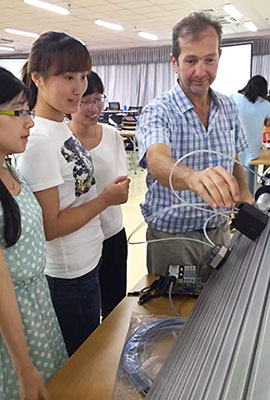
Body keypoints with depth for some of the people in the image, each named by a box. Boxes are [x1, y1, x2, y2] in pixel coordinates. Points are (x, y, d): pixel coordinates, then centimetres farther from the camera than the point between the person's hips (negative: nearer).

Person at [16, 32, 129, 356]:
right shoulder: (38, 140, -24)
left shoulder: (62, 128, 4)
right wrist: (106, 199, -16)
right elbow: (49, 226, -23)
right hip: (67, 279, -9)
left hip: (85, 264, 9)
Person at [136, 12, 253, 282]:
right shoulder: (158, 112, -16)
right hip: (170, 237, -4)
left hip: (219, 232, 5)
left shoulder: (229, 109, 2)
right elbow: (158, 163, -36)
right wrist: (192, 176, -58)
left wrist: (244, 193, -8)